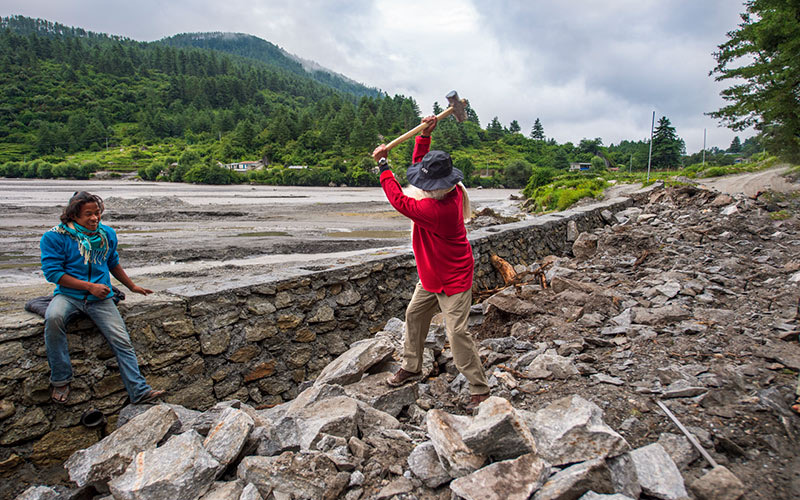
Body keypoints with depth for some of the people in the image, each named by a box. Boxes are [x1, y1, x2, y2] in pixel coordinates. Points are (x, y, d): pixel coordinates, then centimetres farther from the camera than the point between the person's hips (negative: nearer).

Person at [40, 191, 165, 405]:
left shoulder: (107, 234, 10)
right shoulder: (54, 237, -4)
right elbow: (52, 272, -9)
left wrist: (132, 286, 28)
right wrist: (90, 286, -14)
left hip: (101, 299, 3)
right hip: (69, 295, -3)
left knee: (122, 341, -11)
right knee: (53, 317, -35)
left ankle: (140, 391, -8)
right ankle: (60, 380, -18)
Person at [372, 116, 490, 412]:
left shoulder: (438, 209, -34)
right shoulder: (449, 190, -6)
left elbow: (400, 201, -27)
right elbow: (419, 163, 9)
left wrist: (383, 165, -20)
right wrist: (424, 135, -5)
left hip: (454, 279, -10)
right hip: (432, 275, 10)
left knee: (457, 332, -8)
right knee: (414, 314, 18)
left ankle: (480, 389, 6)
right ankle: (412, 368, 37)